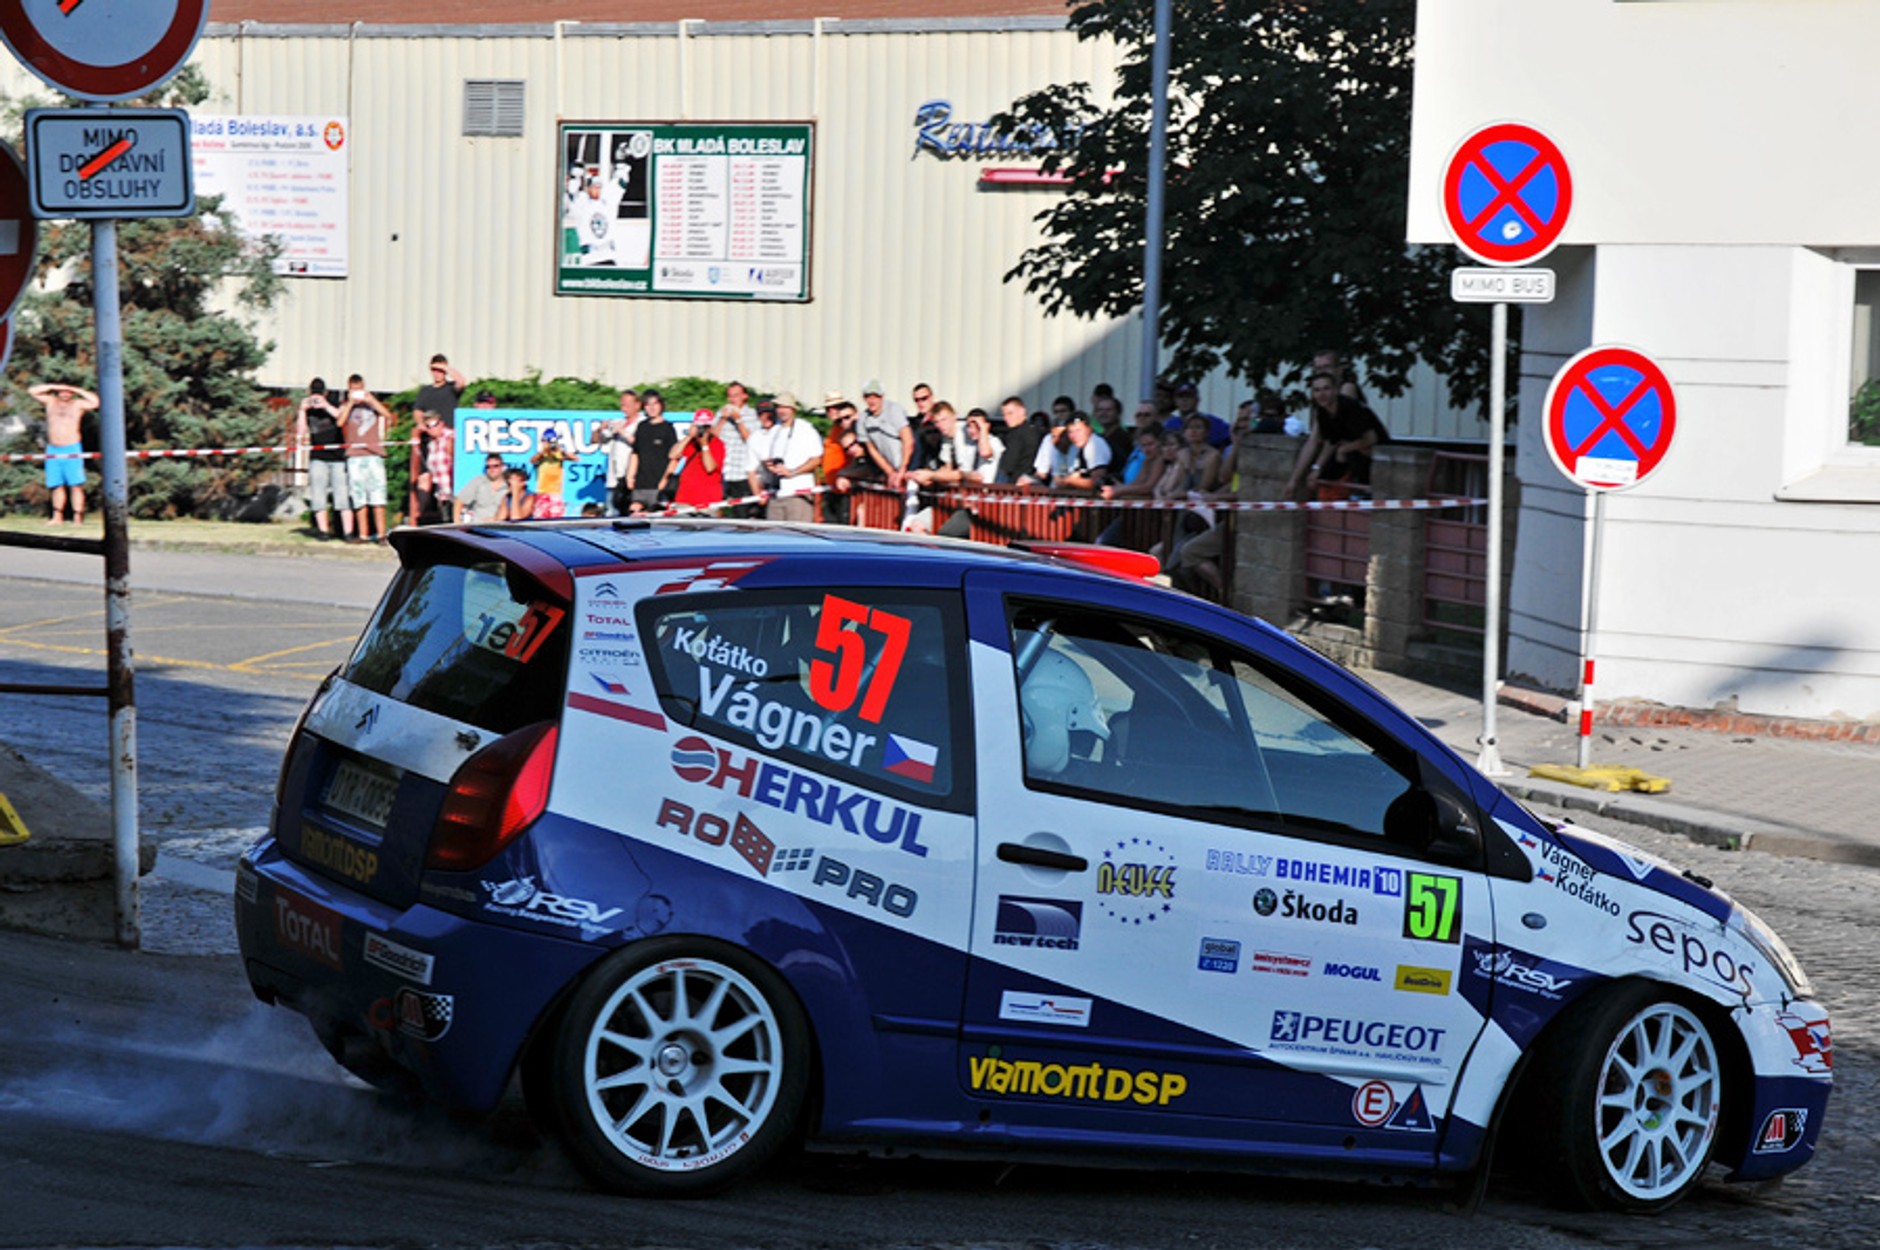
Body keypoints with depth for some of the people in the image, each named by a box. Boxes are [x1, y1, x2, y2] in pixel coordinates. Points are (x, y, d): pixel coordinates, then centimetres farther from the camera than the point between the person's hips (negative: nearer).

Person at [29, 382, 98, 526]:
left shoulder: (78, 404, 5)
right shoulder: (51, 401, 13)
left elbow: (95, 402, -10)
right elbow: (32, 391, 9)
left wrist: (77, 390, -4)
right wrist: (53, 386, 3)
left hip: (72, 450, -3)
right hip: (53, 450, 3)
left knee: (76, 485, -9)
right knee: (57, 486, 3)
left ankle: (77, 518, -12)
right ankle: (57, 517, 3)